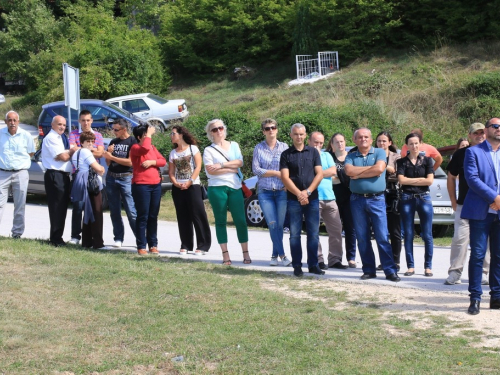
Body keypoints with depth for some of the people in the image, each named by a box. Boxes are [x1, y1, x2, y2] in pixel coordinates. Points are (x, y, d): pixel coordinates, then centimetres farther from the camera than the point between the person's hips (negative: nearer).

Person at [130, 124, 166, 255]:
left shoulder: (153, 147, 15)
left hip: (156, 185, 6)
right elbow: (145, 148, -26)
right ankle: (141, 246, -1)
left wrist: (151, 162, -12)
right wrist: (149, 134, -12)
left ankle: (153, 245, 14)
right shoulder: (135, 148, -4)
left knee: (153, 216, 8)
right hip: (141, 185, -6)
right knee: (143, 216, -4)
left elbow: (163, 161, 5)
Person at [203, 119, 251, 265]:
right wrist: (232, 169, -6)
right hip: (217, 188, -2)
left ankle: (246, 253, 2)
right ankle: (225, 255, 4)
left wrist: (221, 165, -11)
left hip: (235, 187, 2)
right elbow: (210, 170, -8)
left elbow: (240, 162, -1)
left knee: (240, 220, -2)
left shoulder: (234, 145, 14)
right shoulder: (208, 150, 4)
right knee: (221, 221, 1)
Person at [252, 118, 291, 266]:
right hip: (265, 192, 0)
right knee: (272, 224, -9)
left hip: (282, 191, 0)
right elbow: (256, 169, -1)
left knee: (279, 225, 1)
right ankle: (282, 255, -3)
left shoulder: (284, 147, 7)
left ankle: (275, 255, 14)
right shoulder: (259, 148, 7)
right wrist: (276, 173, -7)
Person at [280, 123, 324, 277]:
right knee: (295, 234, 1)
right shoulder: (286, 154, 5)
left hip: (312, 198, 1)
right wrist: (299, 194, -12)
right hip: (293, 199, -1)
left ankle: (313, 264, 9)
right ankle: (297, 266, 6)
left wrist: (308, 192, -9)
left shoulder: (313, 152, 9)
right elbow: (285, 178, -3)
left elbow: (319, 174, 3)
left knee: (313, 233, 2)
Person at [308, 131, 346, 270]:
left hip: (329, 197, 5)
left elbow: (333, 171, 3)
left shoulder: (327, 155, 18)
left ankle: (335, 259, 8)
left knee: (336, 229, 3)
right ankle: (318, 260, 4)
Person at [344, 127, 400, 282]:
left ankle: (390, 270, -4)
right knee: (362, 238, 5)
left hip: (377, 199, -3)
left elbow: (380, 169, -14)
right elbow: (349, 171, -9)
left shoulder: (379, 153, 4)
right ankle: (369, 270, 13)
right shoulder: (351, 157, 11)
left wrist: (358, 174, -7)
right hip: (357, 200, 3)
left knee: (382, 237, -6)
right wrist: (370, 168, -8)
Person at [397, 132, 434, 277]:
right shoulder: (402, 161, 7)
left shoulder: (427, 160, 7)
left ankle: (428, 266, 5)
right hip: (407, 198, 1)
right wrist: (420, 179, -6)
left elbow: (429, 181, -4)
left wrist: (410, 180, -5)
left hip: (424, 198, -1)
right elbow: (401, 180, -5)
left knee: (427, 235, -2)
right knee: (408, 234, 2)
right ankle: (410, 266, 8)